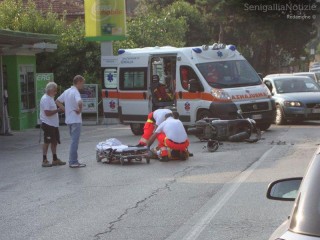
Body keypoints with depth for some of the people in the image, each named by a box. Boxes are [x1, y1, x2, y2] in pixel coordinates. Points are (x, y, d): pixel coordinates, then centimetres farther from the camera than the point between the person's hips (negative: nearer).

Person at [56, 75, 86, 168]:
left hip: (69, 120, 9)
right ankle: (73, 162, -3)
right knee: (75, 141, -4)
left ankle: (73, 160, 19)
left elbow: (57, 101, 19)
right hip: (76, 120, -9)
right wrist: (80, 110, -18)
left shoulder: (67, 91, 10)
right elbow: (79, 102, -36)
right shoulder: (75, 92, -16)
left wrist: (65, 109, 12)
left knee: (74, 140, 16)